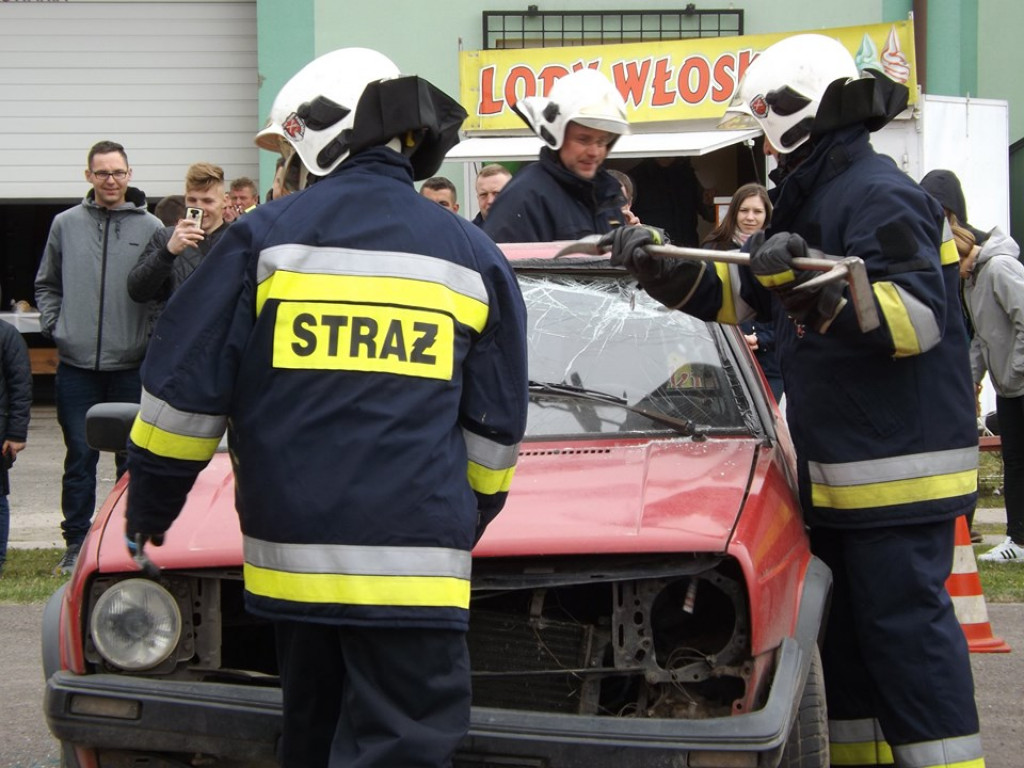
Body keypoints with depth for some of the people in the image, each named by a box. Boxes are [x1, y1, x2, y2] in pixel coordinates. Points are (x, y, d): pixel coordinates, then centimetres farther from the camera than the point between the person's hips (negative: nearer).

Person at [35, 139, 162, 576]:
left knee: (132, 458, 5)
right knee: (80, 456, 4)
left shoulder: (150, 228, 1)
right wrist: (53, 326, 5)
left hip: (131, 365, -1)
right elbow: (46, 283, 16)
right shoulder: (66, 225, 6)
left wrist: (155, 339, -4)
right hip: (77, 364, 1)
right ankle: (76, 543, 10)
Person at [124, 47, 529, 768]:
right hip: (417, 559, -1)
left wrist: (151, 504, 16)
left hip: (292, 547, 1)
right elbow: (495, 426, 13)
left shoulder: (266, 236, 1)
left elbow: (184, 391, 2)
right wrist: (470, 518, 29)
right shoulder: (472, 255, 7)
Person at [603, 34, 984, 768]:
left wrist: (819, 293, -37)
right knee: (852, 630, 14)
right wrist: (659, 264, 11)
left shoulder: (879, 197, -15)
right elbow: (738, 293, 24)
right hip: (842, 470, 10)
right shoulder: (813, 197, 16)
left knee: (906, 626, -11)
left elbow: (919, 315, -25)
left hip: (902, 464, -10)